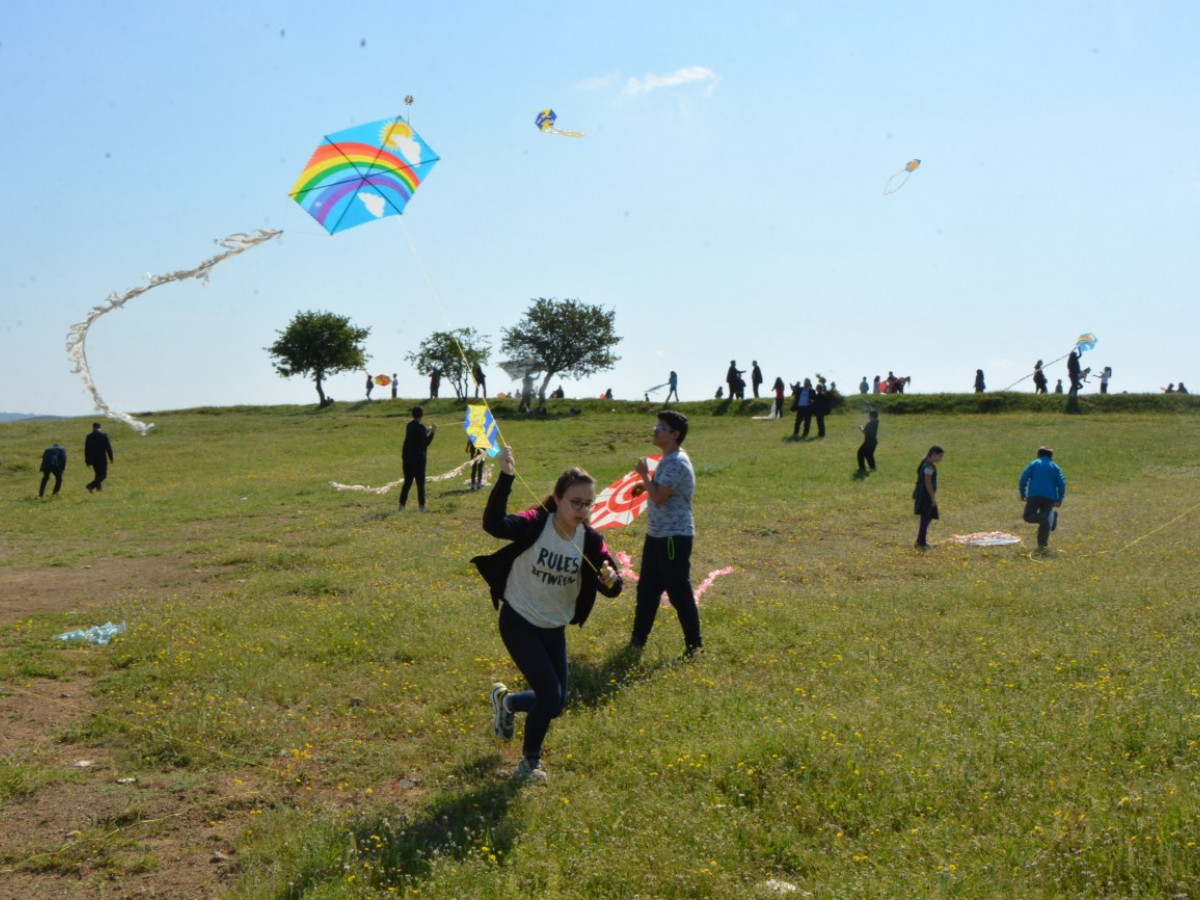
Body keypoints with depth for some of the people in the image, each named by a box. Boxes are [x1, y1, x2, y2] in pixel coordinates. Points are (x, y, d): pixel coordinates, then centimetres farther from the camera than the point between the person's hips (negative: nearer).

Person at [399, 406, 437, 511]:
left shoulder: (409, 425, 10)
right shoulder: (421, 426, -12)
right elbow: (426, 442, -13)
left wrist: (427, 431, 30)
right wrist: (432, 432, -13)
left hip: (407, 456, 6)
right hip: (418, 457, -6)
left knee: (407, 481, 11)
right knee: (420, 482, 0)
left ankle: (402, 504, 7)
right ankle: (421, 505, -1)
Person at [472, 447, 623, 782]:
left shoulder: (589, 540, -9)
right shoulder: (536, 524, -21)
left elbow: (612, 589, -12)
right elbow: (493, 524, -40)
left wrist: (611, 580, -36)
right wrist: (506, 476, -48)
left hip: (554, 628, 5)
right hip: (519, 622, -5)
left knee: (555, 703, 12)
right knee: (550, 696, -11)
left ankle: (506, 701, 45)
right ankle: (530, 762, 17)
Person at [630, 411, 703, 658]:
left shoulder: (677, 463, -20)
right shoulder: (667, 460, 13)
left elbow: (659, 496, -25)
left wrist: (644, 475, -12)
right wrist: (646, 480, 7)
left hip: (674, 537, -10)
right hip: (657, 534, 10)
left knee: (679, 592, -2)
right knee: (647, 588, 15)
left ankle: (694, 645, 9)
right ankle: (638, 639, 26)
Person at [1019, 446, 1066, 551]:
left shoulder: (1034, 464, 13)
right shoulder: (1055, 467, 16)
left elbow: (1023, 479, 1)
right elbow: (1061, 484, 4)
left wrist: (1022, 494, 10)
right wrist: (1059, 500, 10)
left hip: (1034, 495, -3)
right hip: (1050, 497, 3)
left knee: (1028, 516, 0)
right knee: (1044, 522, 11)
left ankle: (1047, 517, -27)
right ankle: (1042, 544, 1)